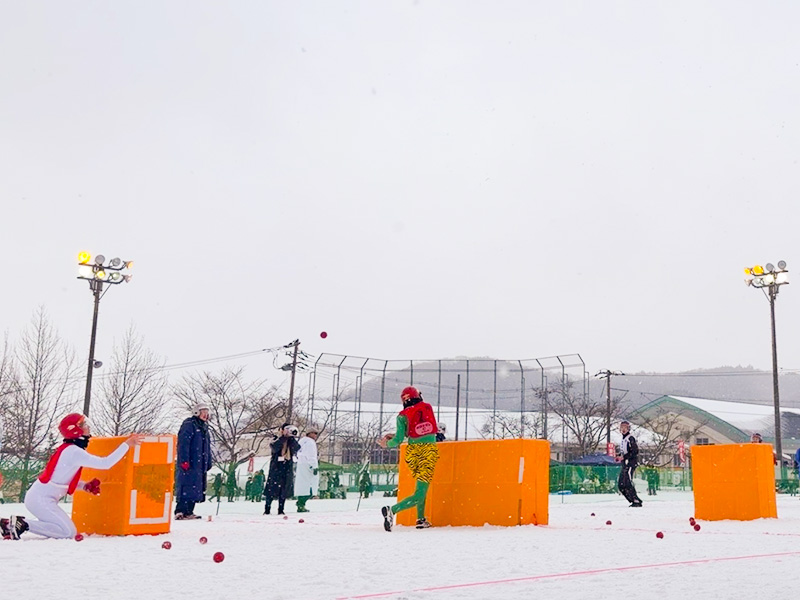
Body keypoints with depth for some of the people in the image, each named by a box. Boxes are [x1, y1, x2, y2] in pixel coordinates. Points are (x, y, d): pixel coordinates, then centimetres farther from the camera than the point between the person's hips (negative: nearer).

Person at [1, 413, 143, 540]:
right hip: (41, 500, -10)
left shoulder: (68, 449, 13)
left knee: (67, 530, 12)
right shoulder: (74, 452, -18)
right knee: (69, 532, -13)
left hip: (39, 497, 10)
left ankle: (17, 522, 10)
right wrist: (126, 445, -17)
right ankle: (23, 525, -12)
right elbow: (105, 463, -23)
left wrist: (84, 486, 6)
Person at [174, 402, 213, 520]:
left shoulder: (204, 427, 23)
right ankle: (180, 511, -15)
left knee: (196, 488, 7)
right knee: (187, 487, -14)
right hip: (189, 464, -9)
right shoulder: (189, 424, -4)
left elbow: (207, 448, 28)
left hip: (200, 465, 9)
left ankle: (189, 512, 10)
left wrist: (208, 463, 22)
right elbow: (183, 443, -14)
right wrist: (184, 460, -21)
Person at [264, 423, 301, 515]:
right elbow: (274, 447, -18)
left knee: (284, 490, 3)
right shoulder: (277, 440, 3)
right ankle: (267, 510, 0)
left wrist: (291, 437, -15)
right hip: (276, 467, -3)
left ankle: (281, 510, 9)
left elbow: (297, 448, -8)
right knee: (272, 489, -5)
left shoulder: (292, 442, 12)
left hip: (287, 468, 3)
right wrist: (283, 437, -20)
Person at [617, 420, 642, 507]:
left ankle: (636, 501, -14)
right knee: (621, 485, 4)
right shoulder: (623, 440, 20)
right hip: (625, 464, 9)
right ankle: (633, 500, 9)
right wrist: (620, 458, 11)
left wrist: (624, 457, -18)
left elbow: (635, 452, -17)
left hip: (631, 463, -9)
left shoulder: (631, 438, -8)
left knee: (627, 483, -18)